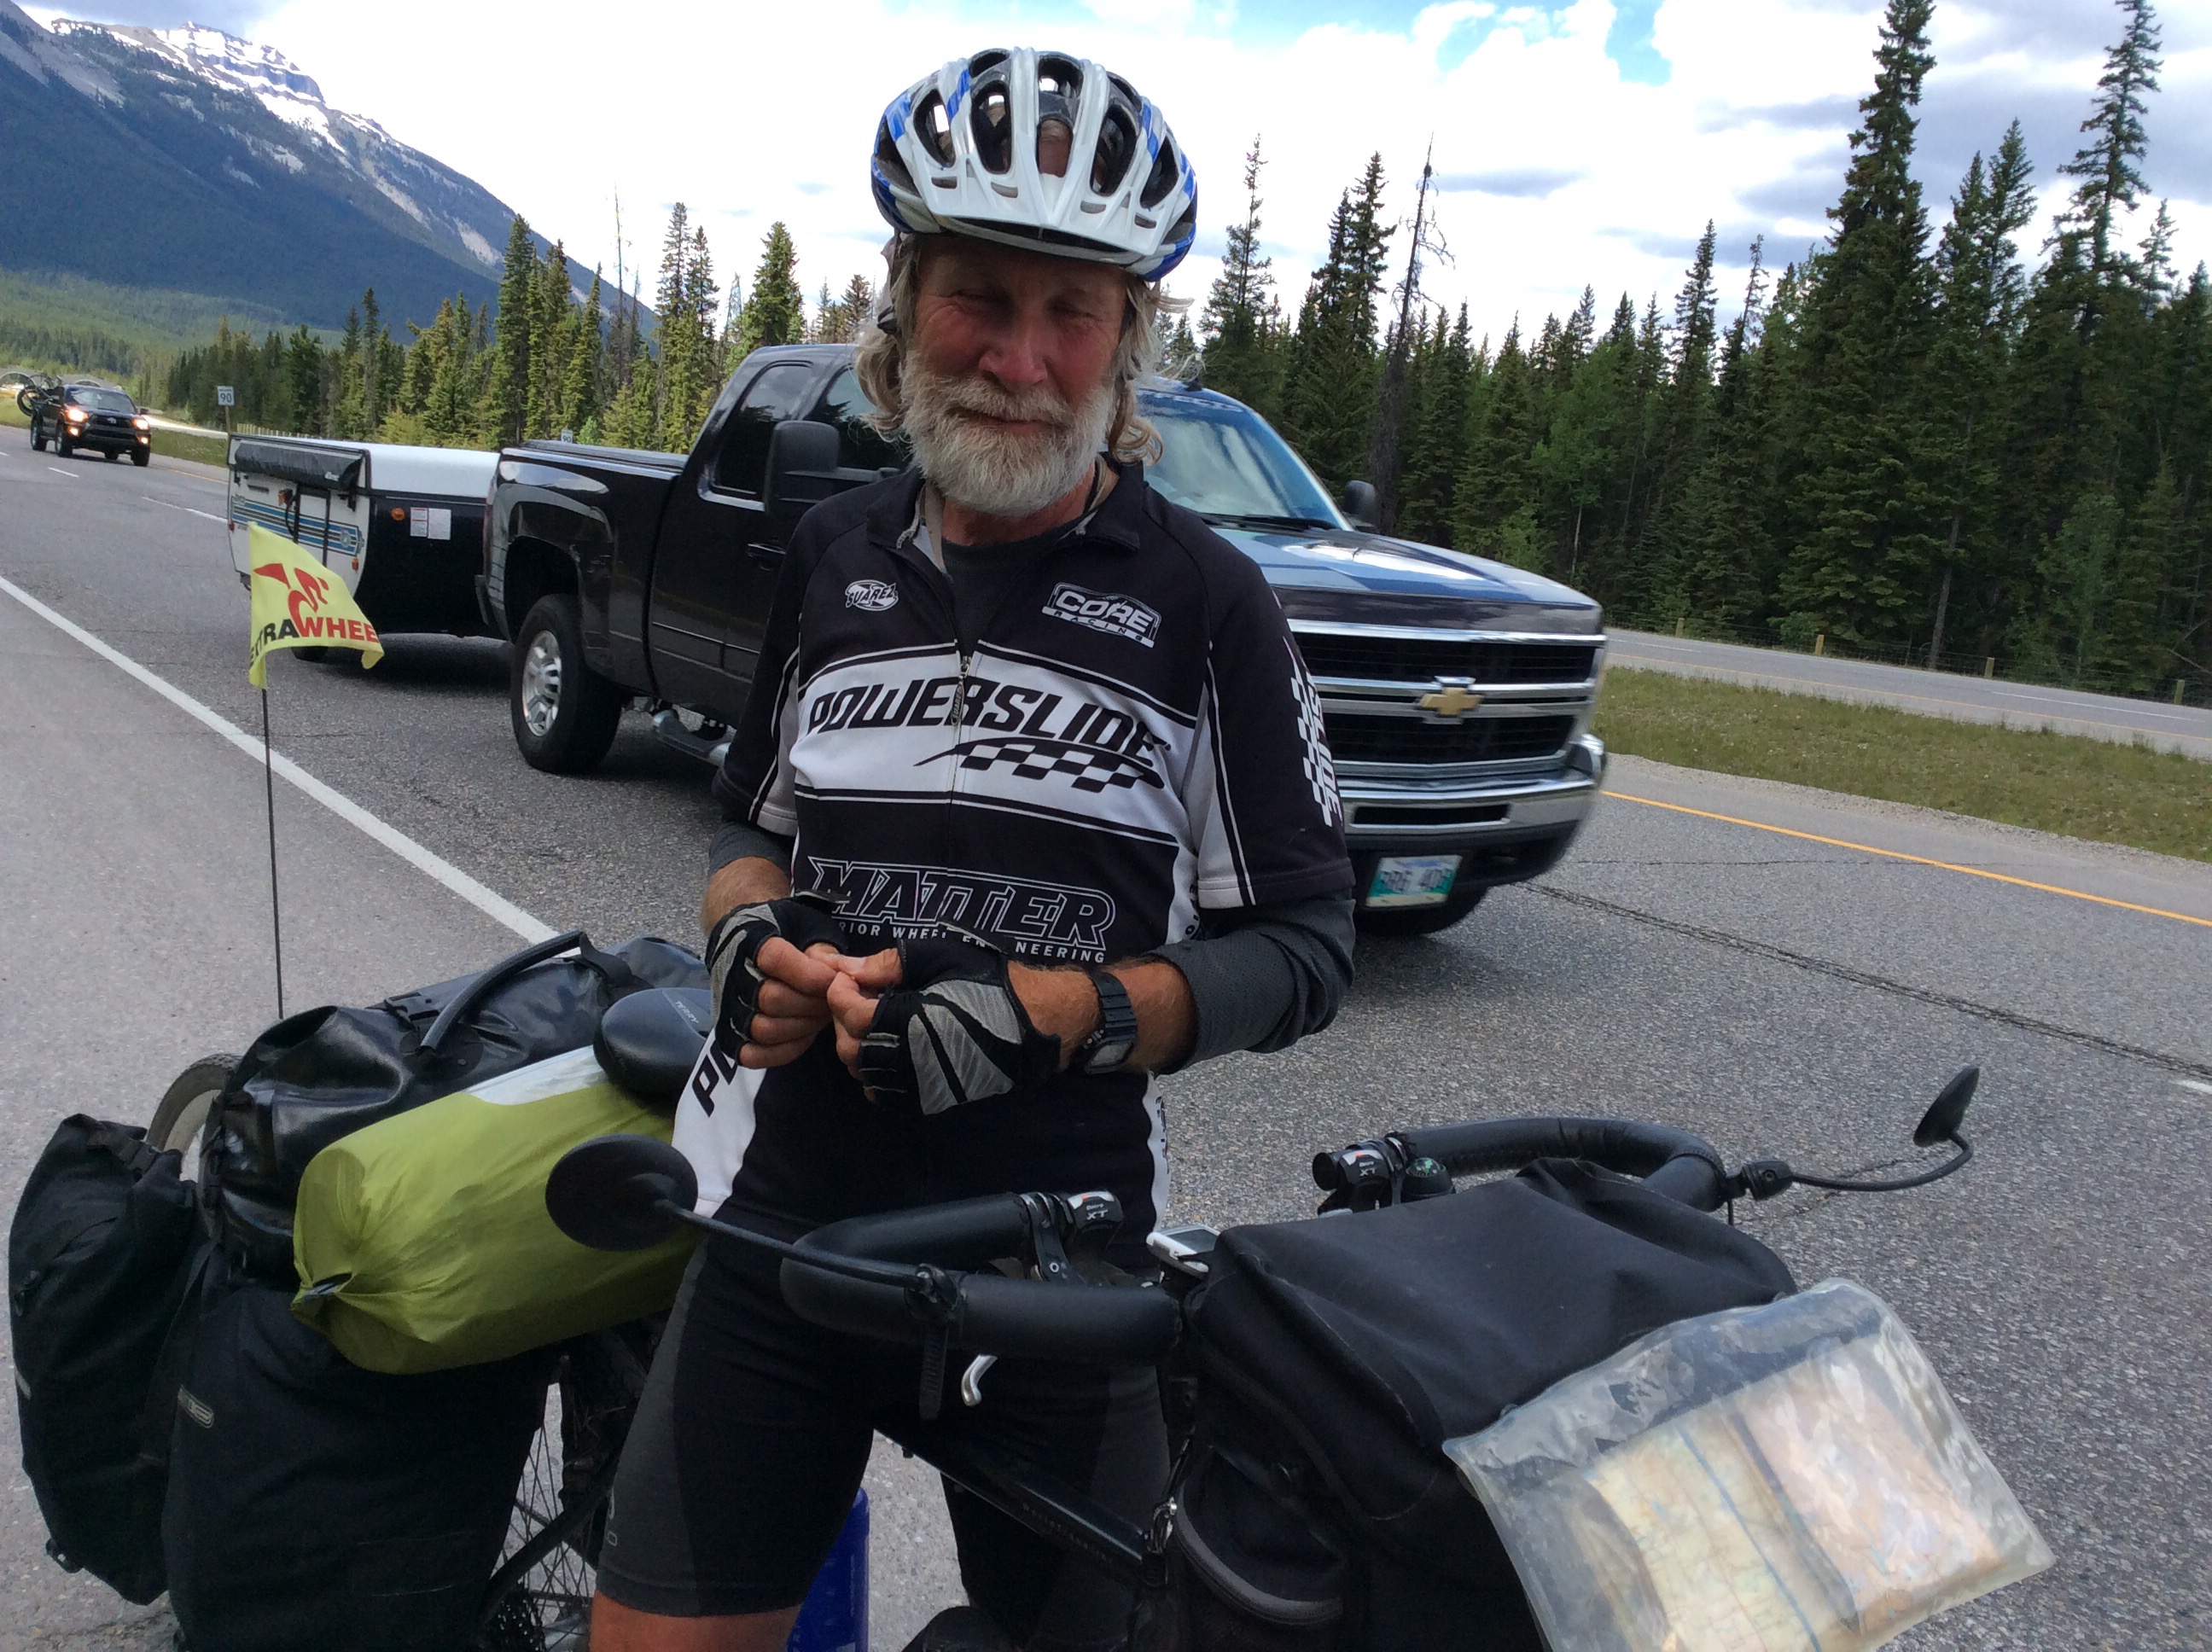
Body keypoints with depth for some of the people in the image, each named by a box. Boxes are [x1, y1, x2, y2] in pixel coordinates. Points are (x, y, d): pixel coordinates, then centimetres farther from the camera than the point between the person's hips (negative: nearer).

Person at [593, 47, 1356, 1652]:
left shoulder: (1204, 598, -8)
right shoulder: (838, 555, 5)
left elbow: (1304, 945, -6)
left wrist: (1066, 1011, -21)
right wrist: (753, 937, -5)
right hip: (788, 1220, 3)